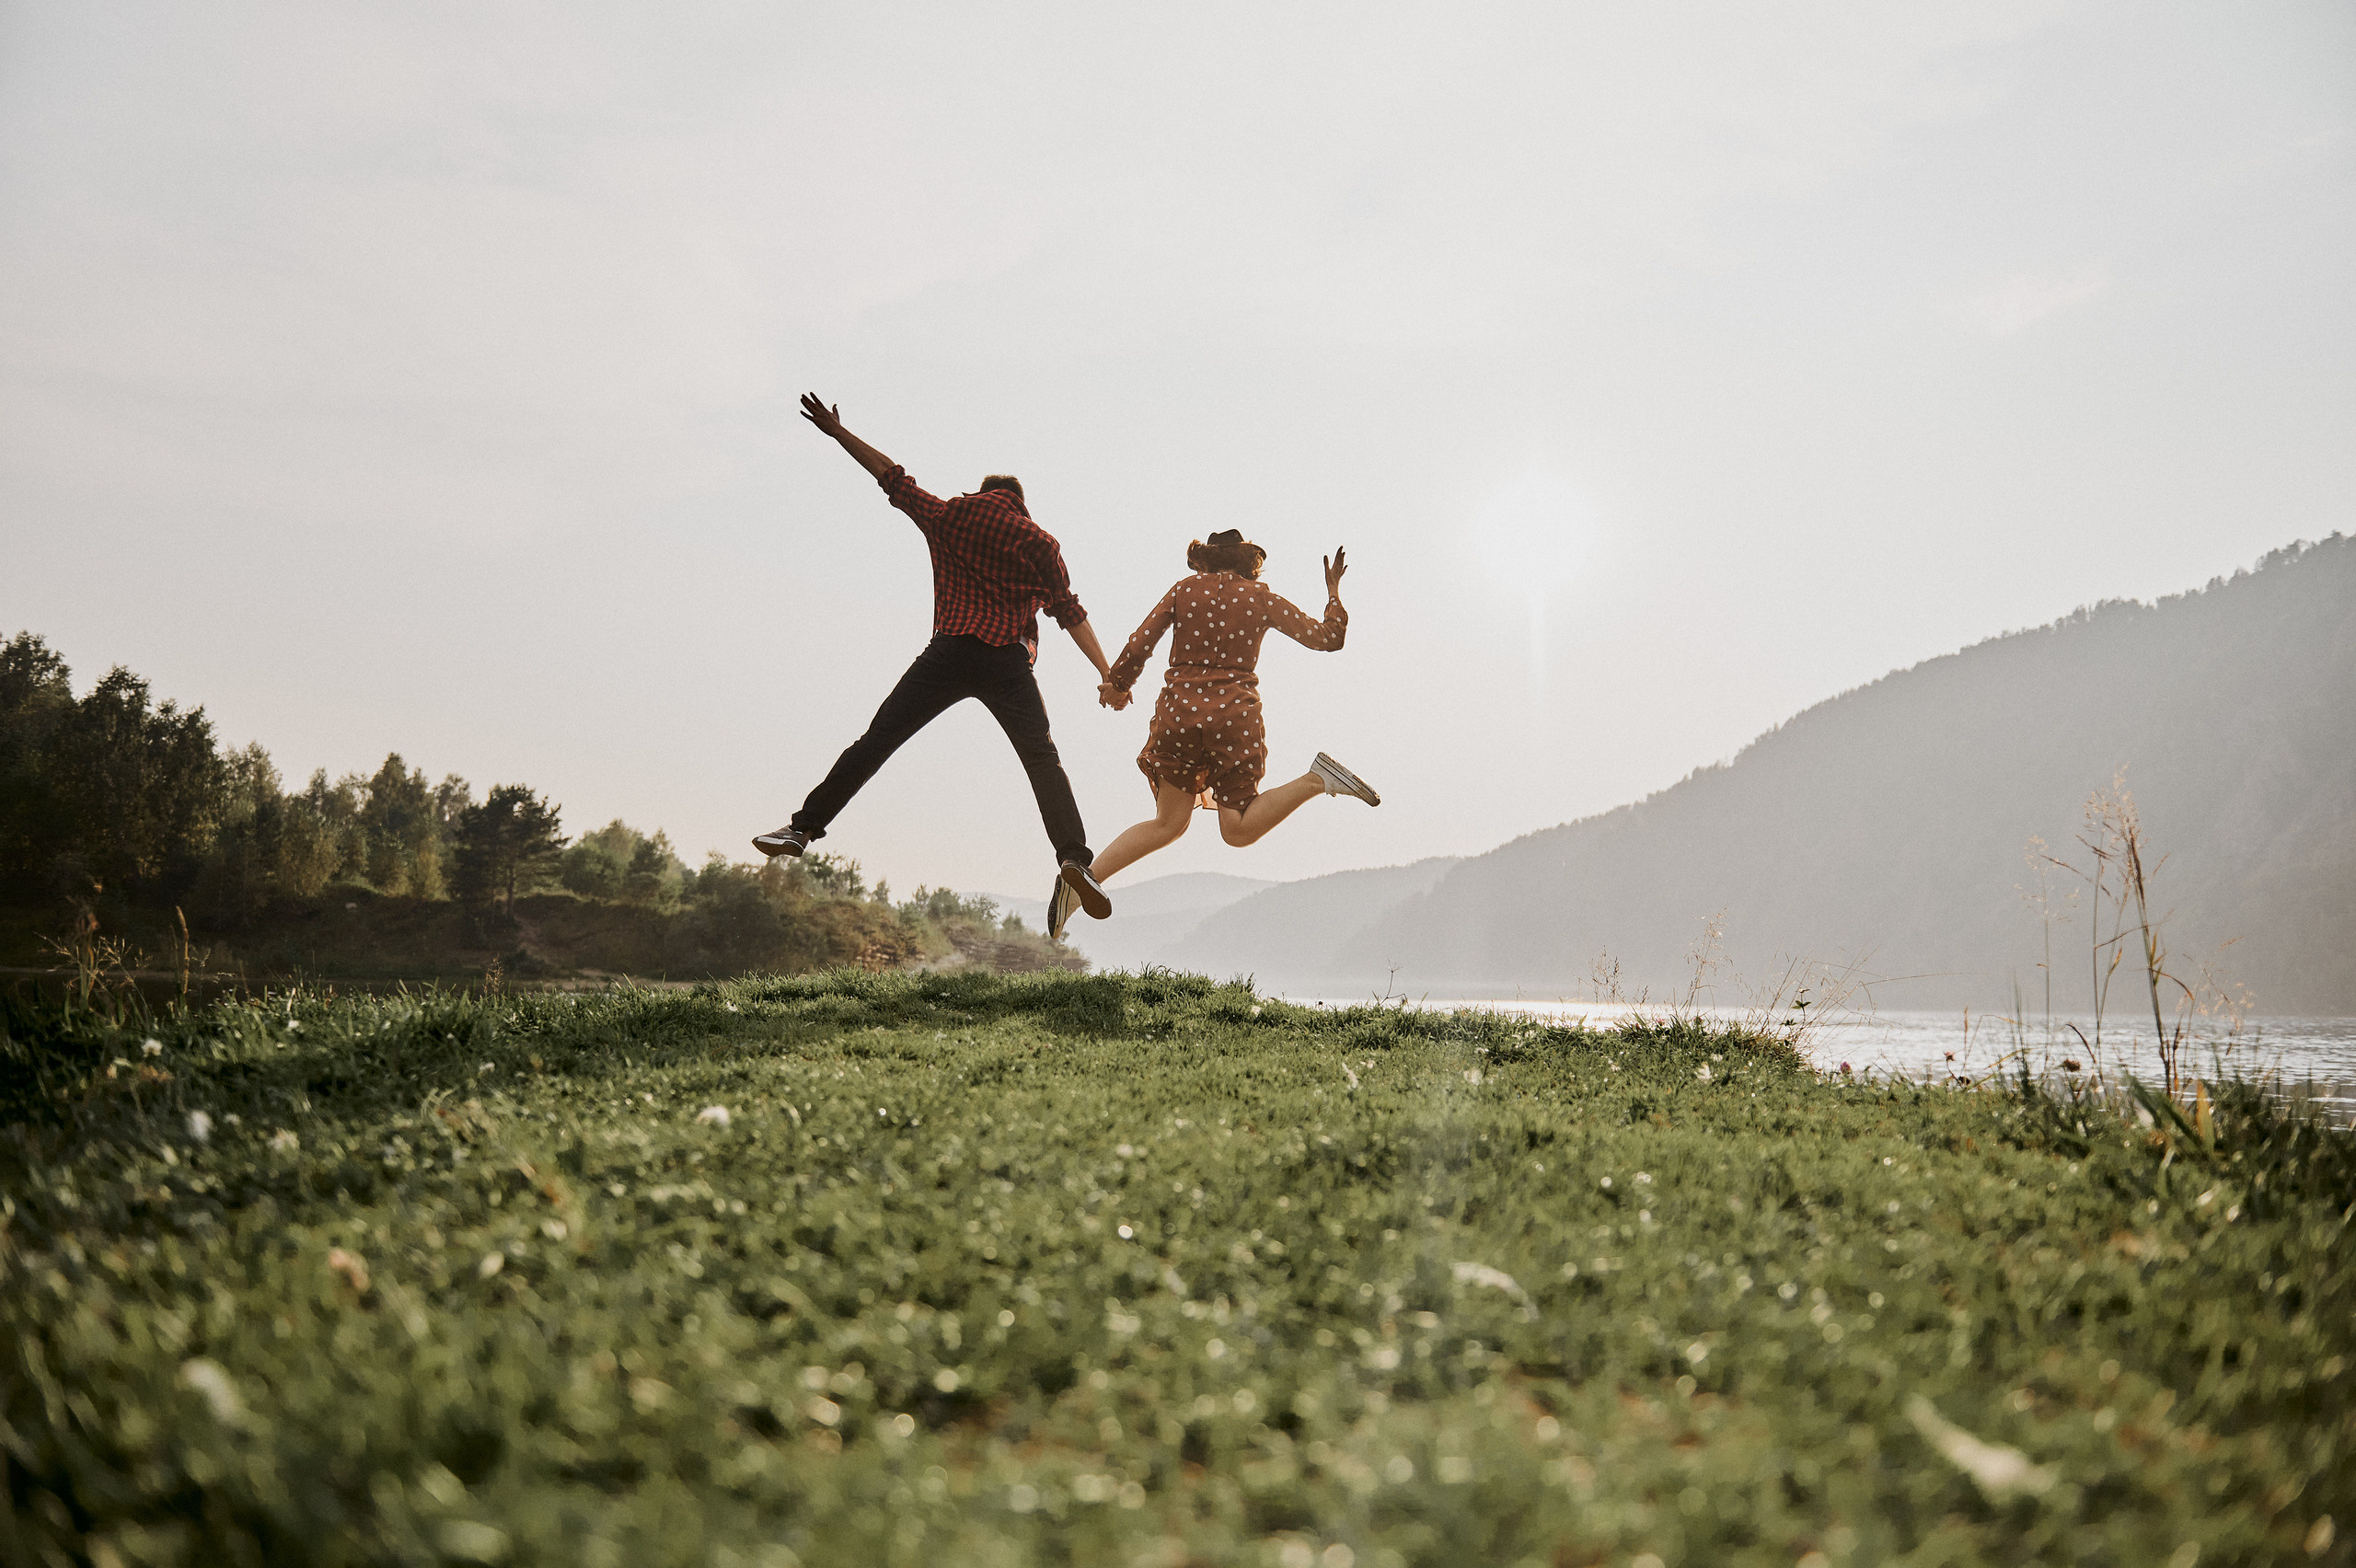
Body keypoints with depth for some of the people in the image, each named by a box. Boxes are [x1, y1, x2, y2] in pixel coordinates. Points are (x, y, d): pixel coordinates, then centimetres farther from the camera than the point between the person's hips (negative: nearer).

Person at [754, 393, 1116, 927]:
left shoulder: (949, 516, 14)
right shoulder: (1039, 541, 10)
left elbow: (892, 477, 22)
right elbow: (1070, 612, 5)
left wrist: (836, 431, 33)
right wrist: (1107, 673, 5)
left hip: (949, 653, 1)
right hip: (1008, 664, -1)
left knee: (876, 742, 4)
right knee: (1044, 761, 1)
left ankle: (804, 826, 3)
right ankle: (1074, 859, -16)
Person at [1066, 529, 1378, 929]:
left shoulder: (1184, 590, 8)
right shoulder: (1261, 598, 7)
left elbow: (1138, 647, 4)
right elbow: (1328, 638, 10)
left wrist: (1117, 685, 22)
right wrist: (1333, 591, 26)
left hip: (1179, 712, 1)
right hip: (1235, 715, -1)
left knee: (1168, 825, 14)